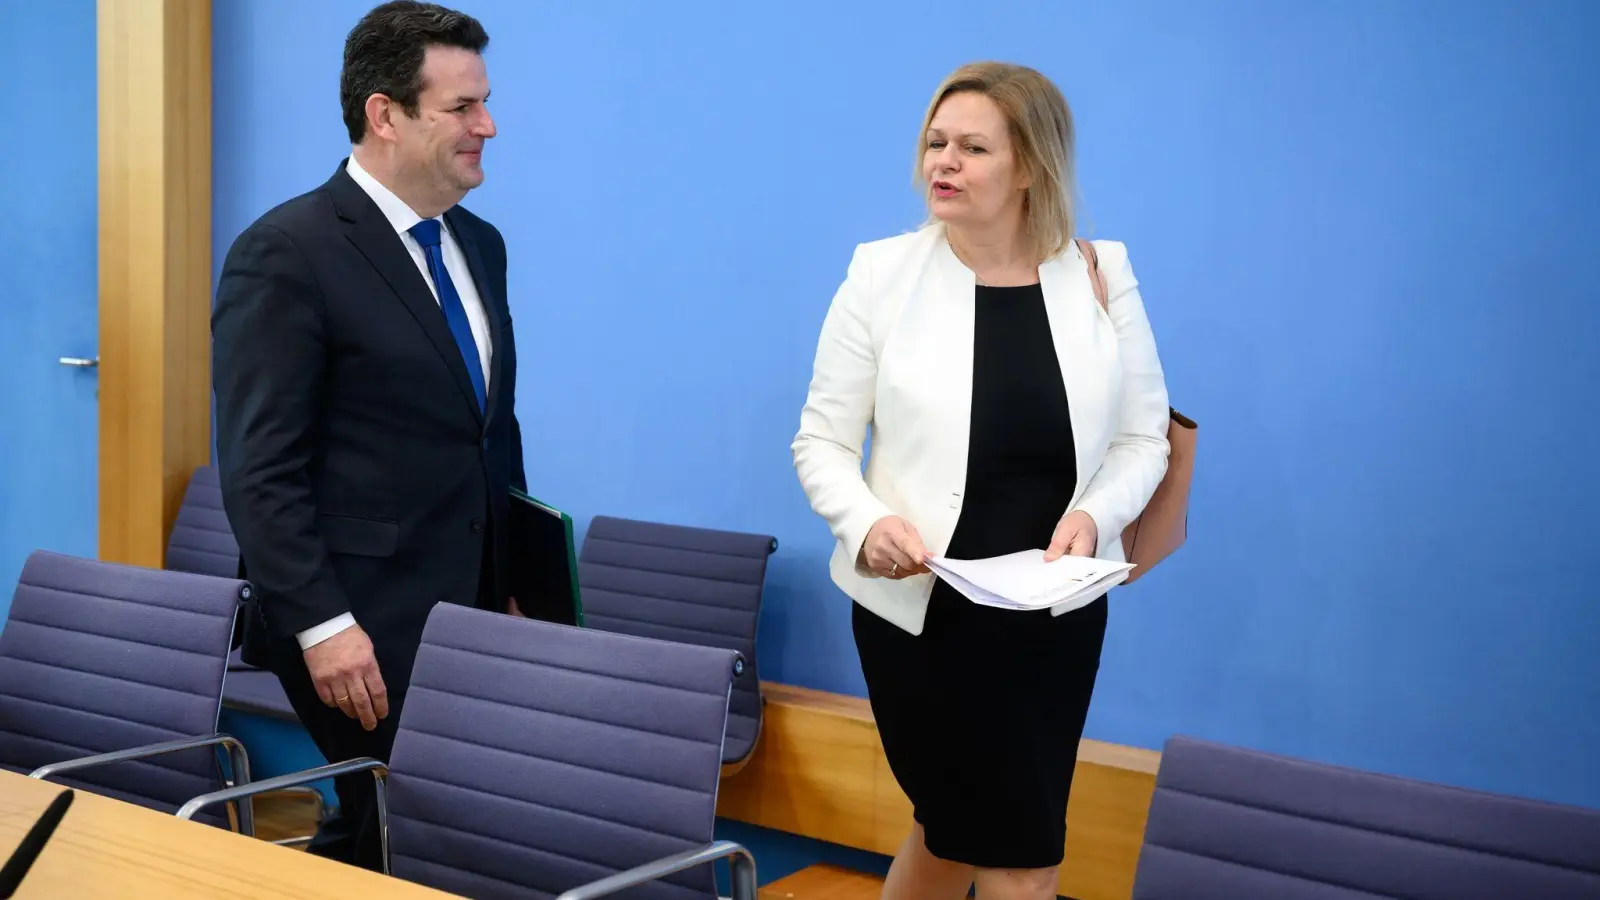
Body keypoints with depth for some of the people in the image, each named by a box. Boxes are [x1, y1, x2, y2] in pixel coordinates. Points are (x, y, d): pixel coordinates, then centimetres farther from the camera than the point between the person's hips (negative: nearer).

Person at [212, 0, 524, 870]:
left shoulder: (479, 246, 12)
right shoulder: (286, 253, -12)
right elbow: (259, 468, -15)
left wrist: (511, 586, 16)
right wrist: (322, 624, -19)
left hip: (468, 611, 7)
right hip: (363, 624, -7)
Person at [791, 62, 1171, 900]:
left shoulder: (1103, 275, -1)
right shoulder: (882, 272, -7)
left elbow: (1142, 438, 4)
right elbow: (821, 438, -4)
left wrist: (1095, 515, -16)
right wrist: (865, 522, -24)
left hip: (1056, 614, 3)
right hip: (920, 607, -3)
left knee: (961, 826, 18)